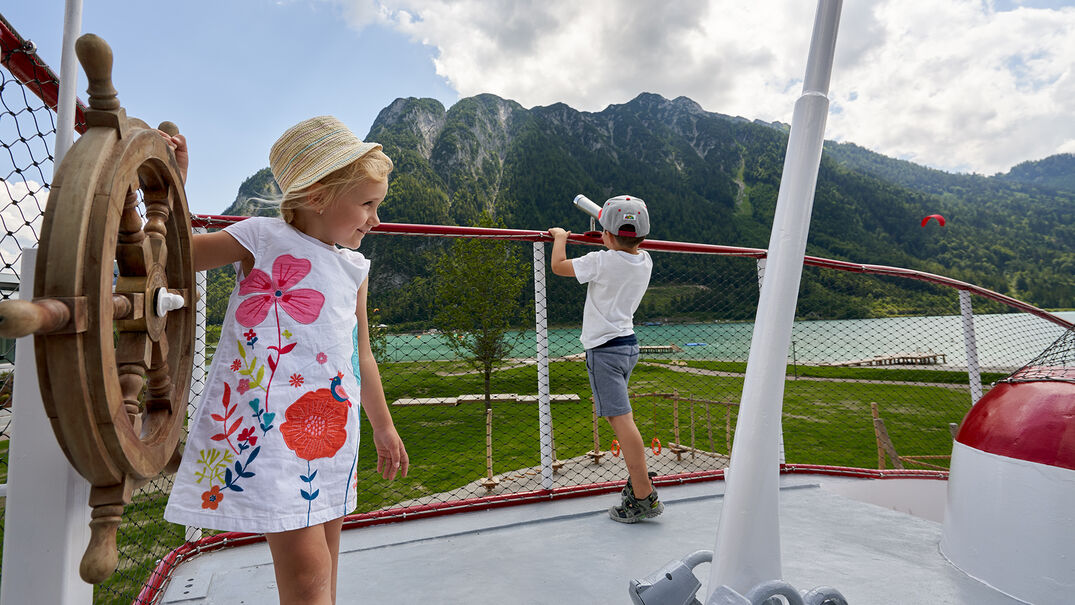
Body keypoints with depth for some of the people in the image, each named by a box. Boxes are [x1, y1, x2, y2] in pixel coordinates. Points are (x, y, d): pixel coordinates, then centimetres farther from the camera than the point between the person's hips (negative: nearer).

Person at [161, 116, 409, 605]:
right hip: (264, 429, -5)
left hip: (331, 433, 6)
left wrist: (383, 427, 24)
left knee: (324, 564, 13)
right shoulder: (261, 238, -2)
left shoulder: (355, 269, 13)